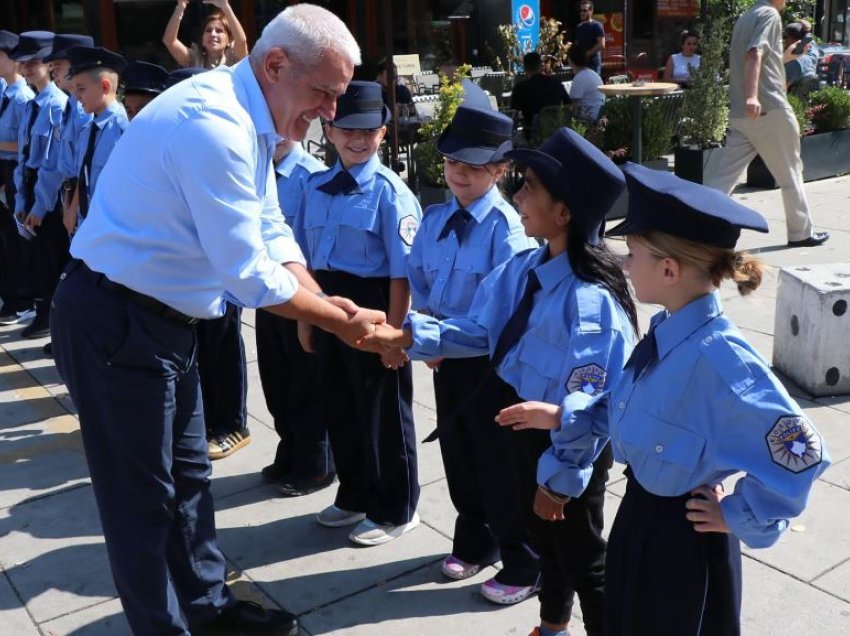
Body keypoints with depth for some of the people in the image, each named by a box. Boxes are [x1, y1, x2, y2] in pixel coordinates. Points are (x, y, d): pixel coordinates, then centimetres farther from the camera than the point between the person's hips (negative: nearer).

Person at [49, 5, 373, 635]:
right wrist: (339, 320, -13)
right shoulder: (214, 125, -26)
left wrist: (327, 305, -3)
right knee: (144, 495, 6)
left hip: (162, 318, 10)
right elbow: (249, 273, -26)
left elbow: (272, 234, 10)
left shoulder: (248, 121, 6)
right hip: (115, 324, -10)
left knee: (188, 472, 20)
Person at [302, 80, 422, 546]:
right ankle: (354, 496, 40)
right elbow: (310, 259, 12)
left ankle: (395, 512, 27)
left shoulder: (389, 192, -13)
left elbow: (401, 273, -15)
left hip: (372, 307, -6)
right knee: (338, 406, 18)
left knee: (383, 413, 8)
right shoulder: (317, 187, 5)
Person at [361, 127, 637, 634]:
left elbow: (585, 402, -27)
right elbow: (480, 331, 2)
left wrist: (560, 476, -21)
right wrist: (407, 336, -8)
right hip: (525, 423, 9)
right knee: (544, 539, 28)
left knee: (582, 558, 12)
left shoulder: (591, 297, -29)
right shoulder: (524, 267, -3)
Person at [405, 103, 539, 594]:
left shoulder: (506, 227, -18)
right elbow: (418, 278, 11)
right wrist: (425, 327, -5)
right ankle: (474, 544, 43)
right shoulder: (436, 219, 3)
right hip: (447, 355, 7)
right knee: (457, 452, 20)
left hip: (490, 358, -7)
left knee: (499, 461, 6)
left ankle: (523, 565, 27)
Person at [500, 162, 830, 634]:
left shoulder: (718, 357, -31)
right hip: (639, 516, 8)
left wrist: (738, 516, -17)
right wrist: (561, 417, 6)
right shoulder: (665, 330, -5)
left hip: (682, 537, -8)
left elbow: (801, 451, -28)